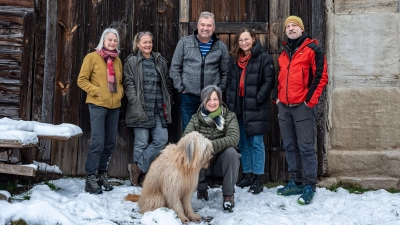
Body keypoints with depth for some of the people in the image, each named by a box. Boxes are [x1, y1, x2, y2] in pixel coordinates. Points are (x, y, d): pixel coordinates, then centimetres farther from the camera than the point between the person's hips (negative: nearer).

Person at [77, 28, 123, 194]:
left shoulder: (117, 60, 14)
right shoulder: (92, 57, -2)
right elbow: (82, 80, -4)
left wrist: (120, 92, 5)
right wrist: (97, 91, -13)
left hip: (114, 106, 6)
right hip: (98, 105, -6)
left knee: (110, 143, 9)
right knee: (98, 143, -10)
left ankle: (102, 175, 23)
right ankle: (90, 179, -1)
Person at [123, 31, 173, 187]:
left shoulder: (160, 61, 16)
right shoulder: (132, 61, 3)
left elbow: (168, 83, 19)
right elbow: (129, 84, -4)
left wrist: (166, 102, 10)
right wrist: (136, 104, -13)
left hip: (159, 110, 5)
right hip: (141, 109, -4)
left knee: (161, 139, -5)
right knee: (141, 142, -1)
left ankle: (138, 168, 6)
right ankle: (140, 176, 12)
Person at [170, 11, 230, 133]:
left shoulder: (221, 46, 5)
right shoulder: (184, 43, 2)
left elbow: (225, 72, 9)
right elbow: (175, 68, 4)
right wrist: (181, 88, -1)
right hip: (188, 97, 0)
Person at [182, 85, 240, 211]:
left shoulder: (229, 116, -5)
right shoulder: (196, 118, 0)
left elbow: (234, 138, -22)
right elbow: (185, 137, -13)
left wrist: (211, 145, -38)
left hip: (221, 163, -1)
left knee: (231, 152, -31)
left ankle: (228, 194, -12)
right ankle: (202, 188, 2)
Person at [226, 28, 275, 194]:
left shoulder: (263, 57, -4)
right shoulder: (234, 59, 16)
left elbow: (269, 81, -10)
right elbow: (230, 82, 18)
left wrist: (257, 99, -15)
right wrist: (230, 100, 7)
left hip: (256, 108, -6)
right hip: (238, 107, 6)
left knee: (256, 143, -3)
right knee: (243, 143, 11)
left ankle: (258, 178, 5)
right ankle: (247, 175, 23)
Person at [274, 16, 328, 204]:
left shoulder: (312, 49, -2)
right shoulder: (284, 53, 18)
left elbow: (321, 76, -8)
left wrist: (310, 100, -13)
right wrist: (277, 97, 12)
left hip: (302, 106, -7)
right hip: (284, 106, 7)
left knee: (305, 147, -4)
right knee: (289, 146, 10)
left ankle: (309, 186, 4)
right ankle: (296, 182, 20)